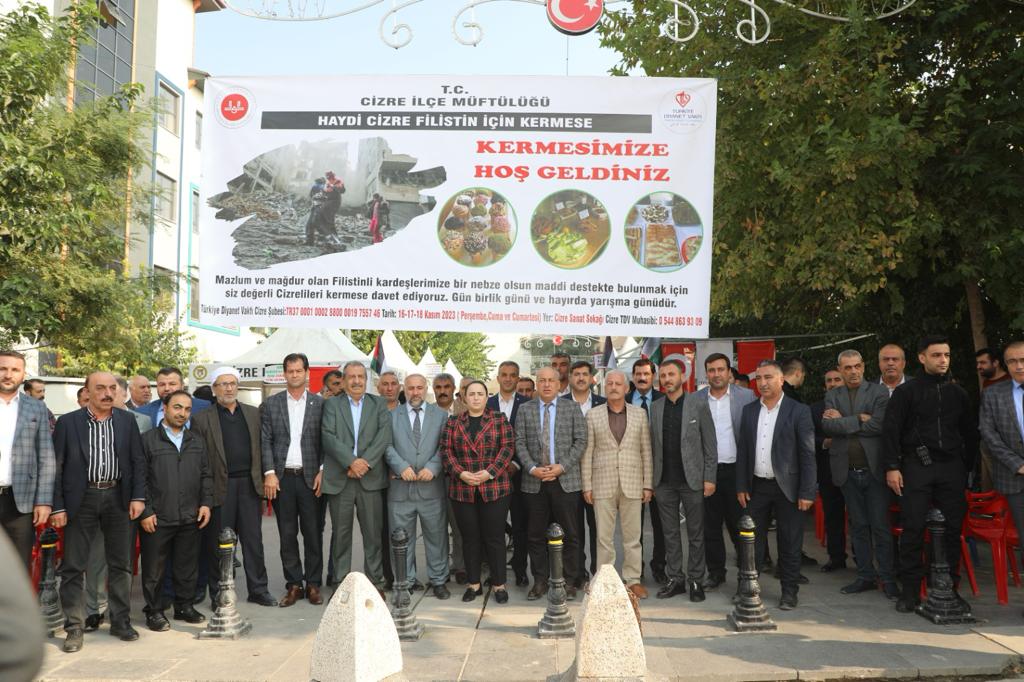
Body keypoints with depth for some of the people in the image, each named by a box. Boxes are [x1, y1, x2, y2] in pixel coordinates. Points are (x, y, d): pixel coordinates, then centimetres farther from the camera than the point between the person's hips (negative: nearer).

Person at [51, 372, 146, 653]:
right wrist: (57, 507, -7)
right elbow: (56, 466, -2)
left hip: (117, 497, 2)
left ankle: (120, 621, 20)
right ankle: (74, 627, 12)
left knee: (120, 564, 9)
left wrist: (138, 496, -3)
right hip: (81, 500, -2)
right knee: (73, 566, 2)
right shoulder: (67, 422, -1)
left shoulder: (127, 421, 5)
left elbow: (138, 461, 6)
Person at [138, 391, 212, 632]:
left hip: (190, 518, 4)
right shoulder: (148, 440, -2)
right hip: (157, 519, -4)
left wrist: (206, 503, 5)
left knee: (188, 565, 11)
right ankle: (154, 611, 18)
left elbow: (205, 475, 16)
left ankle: (184, 606, 25)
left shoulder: (197, 441, 14)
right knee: (154, 568, 4)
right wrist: (145, 512, -9)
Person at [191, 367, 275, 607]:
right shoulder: (202, 420, 2)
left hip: (250, 484, 3)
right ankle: (219, 595, 17)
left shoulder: (253, 414, 12)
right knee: (218, 544, 5)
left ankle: (258, 590, 17)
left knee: (254, 540, 8)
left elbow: (261, 448, 11)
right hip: (220, 487, -2)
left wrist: (265, 478, 4)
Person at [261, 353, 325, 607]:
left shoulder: (320, 403, 5)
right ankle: (293, 584, 14)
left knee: (313, 533, 3)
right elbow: (265, 441, 3)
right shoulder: (271, 404, 7)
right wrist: (269, 473, -6)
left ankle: (313, 584, 13)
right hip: (282, 478, 1)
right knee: (287, 534, 6)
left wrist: (322, 471, -6)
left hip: (311, 478, -1)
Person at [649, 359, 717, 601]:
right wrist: (651, 477, 4)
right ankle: (675, 579, 18)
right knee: (670, 533, 9)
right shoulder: (655, 407, 8)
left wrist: (709, 478, -7)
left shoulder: (698, 404, -2)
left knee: (696, 534, 4)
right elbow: (652, 445, 9)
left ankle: (696, 581, 14)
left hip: (692, 480, -3)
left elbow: (710, 444, -2)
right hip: (664, 481, 3)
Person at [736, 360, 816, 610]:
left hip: (787, 487, -3)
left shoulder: (799, 411, -6)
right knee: (753, 540, 10)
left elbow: (808, 454, -8)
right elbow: (743, 451, 9)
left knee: (789, 543, 6)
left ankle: (789, 591, 19)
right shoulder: (749, 410, 7)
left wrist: (807, 492, -12)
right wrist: (741, 486, 4)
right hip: (756, 487, 4)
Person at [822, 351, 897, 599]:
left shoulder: (878, 392, -1)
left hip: (874, 469, -3)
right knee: (858, 526, 11)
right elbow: (827, 425, -8)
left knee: (880, 526, 0)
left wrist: (842, 421, -10)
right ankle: (866, 576, 20)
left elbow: (879, 425, -15)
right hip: (848, 471, 3)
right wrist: (859, 420, -15)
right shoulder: (832, 395, 8)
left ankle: (888, 578, 10)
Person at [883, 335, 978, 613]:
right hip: (917, 466, -3)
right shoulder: (906, 391, 2)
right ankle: (911, 590, 3)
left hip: (952, 467, 3)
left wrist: (968, 465, 9)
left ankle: (950, 587, 14)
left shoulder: (957, 392, 12)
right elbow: (891, 430, -2)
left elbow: (970, 432, 16)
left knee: (953, 528, 4)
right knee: (913, 528, -4)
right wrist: (892, 467, -10)